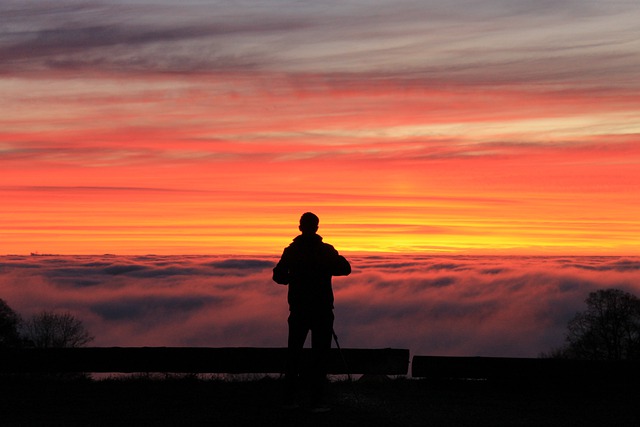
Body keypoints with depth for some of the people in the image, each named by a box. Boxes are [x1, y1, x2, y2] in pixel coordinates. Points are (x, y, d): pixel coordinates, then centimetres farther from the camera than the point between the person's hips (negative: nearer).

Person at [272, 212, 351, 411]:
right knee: (320, 353, 0)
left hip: (298, 309, 2)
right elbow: (345, 268, -5)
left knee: (294, 353, 11)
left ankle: (290, 398, 11)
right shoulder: (326, 250, -6)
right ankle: (317, 400, -6)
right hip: (322, 309, -2)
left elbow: (278, 275, 1)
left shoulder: (291, 251, 0)